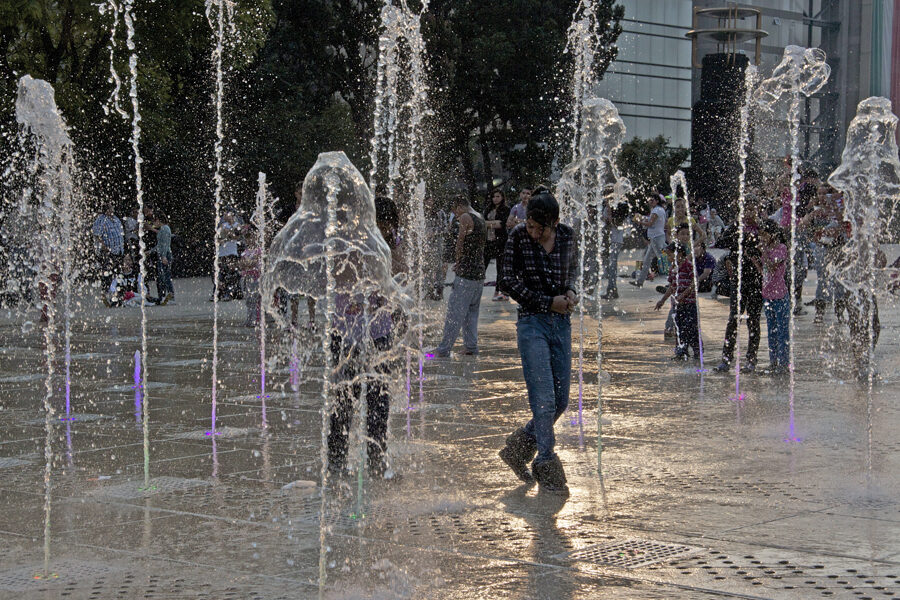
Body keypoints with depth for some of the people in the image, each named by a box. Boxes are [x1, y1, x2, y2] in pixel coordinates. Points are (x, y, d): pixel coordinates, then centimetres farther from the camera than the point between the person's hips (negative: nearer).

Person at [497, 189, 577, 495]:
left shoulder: (567, 235, 4)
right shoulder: (518, 236, -7)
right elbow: (509, 280, -4)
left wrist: (570, 291, 0)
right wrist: (548, 303, -10)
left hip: (562, 323, 5)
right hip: (532, 323, -5)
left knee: (561, 401, 5)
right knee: (544, 399, -11)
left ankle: (518, 447, 24)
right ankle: (546, 466, -2)